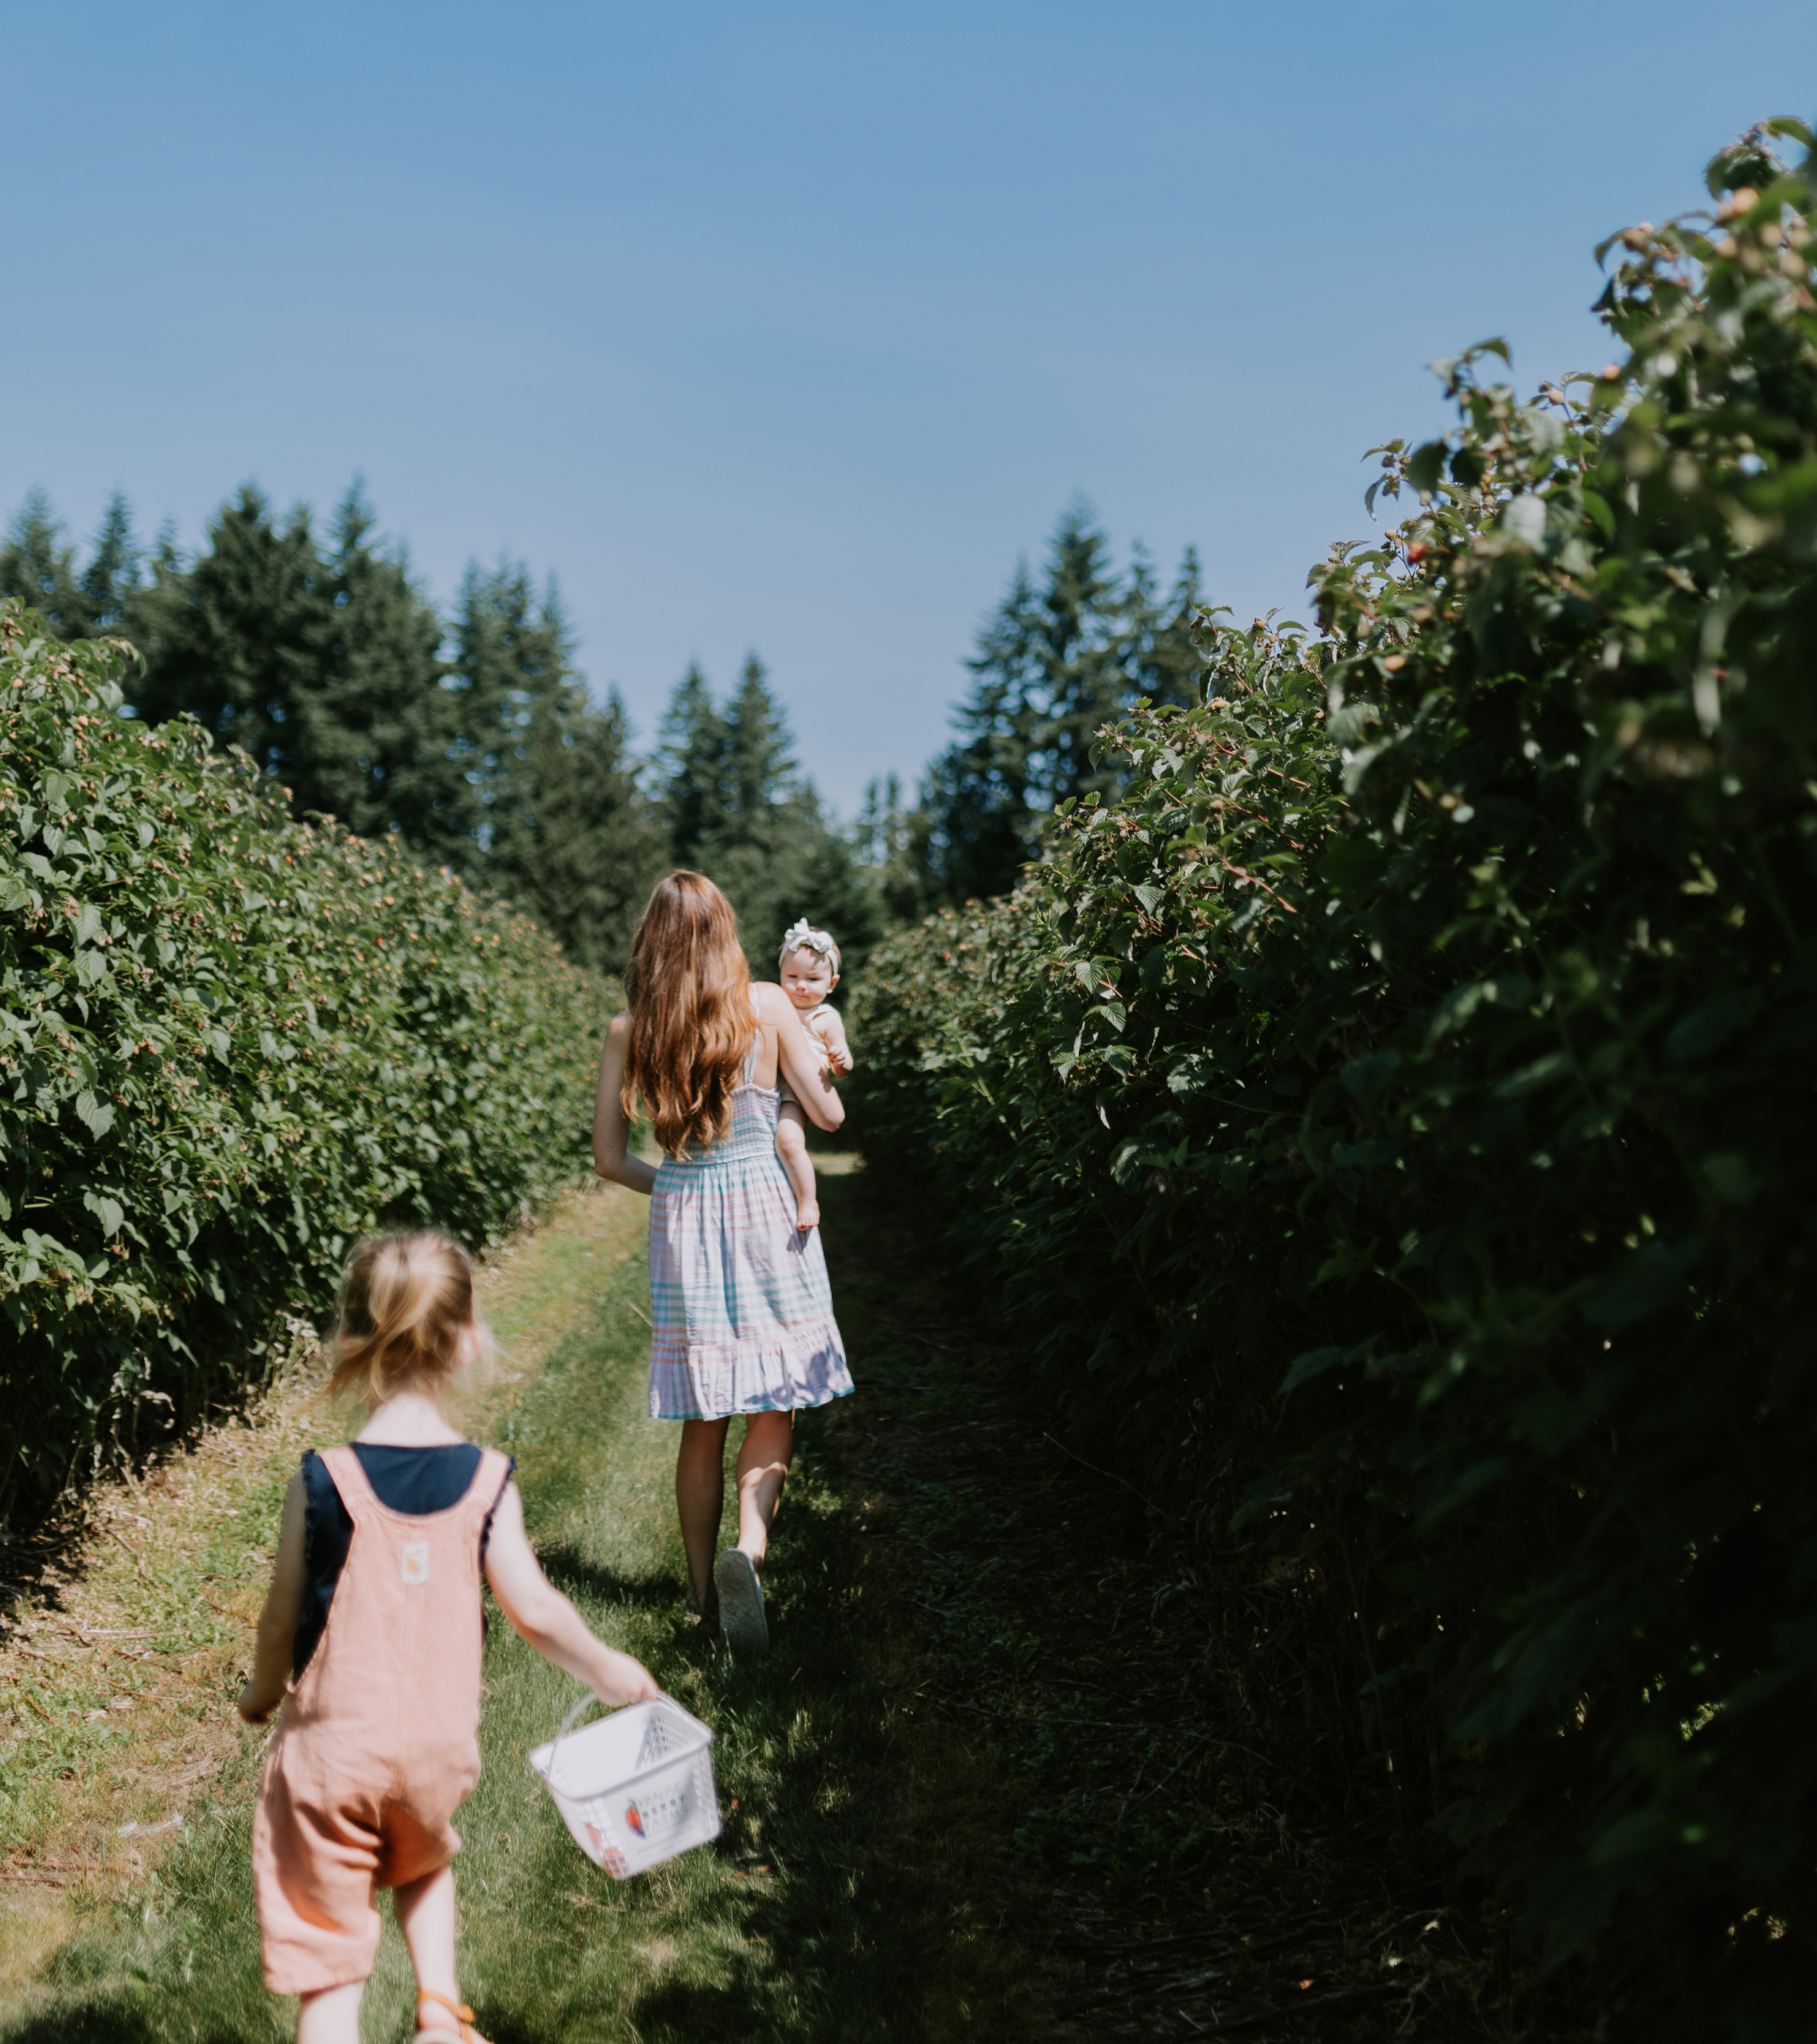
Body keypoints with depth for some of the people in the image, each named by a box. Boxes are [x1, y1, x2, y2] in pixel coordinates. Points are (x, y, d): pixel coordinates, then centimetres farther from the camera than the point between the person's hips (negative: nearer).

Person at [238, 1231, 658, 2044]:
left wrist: (261, 1696, 16)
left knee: (327, 1955, 9)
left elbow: (283, 1620, -5)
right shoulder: (487, 1482, -9)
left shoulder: (321, 1484, -14)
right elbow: (533, 1609, -5)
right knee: (424, 1862, 34)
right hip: (438, 1741, 3)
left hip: (332, 1744, -3)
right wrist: (606, 1669, 14)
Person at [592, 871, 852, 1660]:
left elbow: (608, 1158, 4)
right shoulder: (766, 1004, -5)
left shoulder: (628, 1030, 0)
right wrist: (815, 1055, 21)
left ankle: (703, 1585, 21)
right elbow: (829, 1115, 1)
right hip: (764, 1212, -2)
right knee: (774, 1404, 6)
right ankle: (748, 1548, -17)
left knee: (704, 1419, 12)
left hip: (680, 1219, 2)